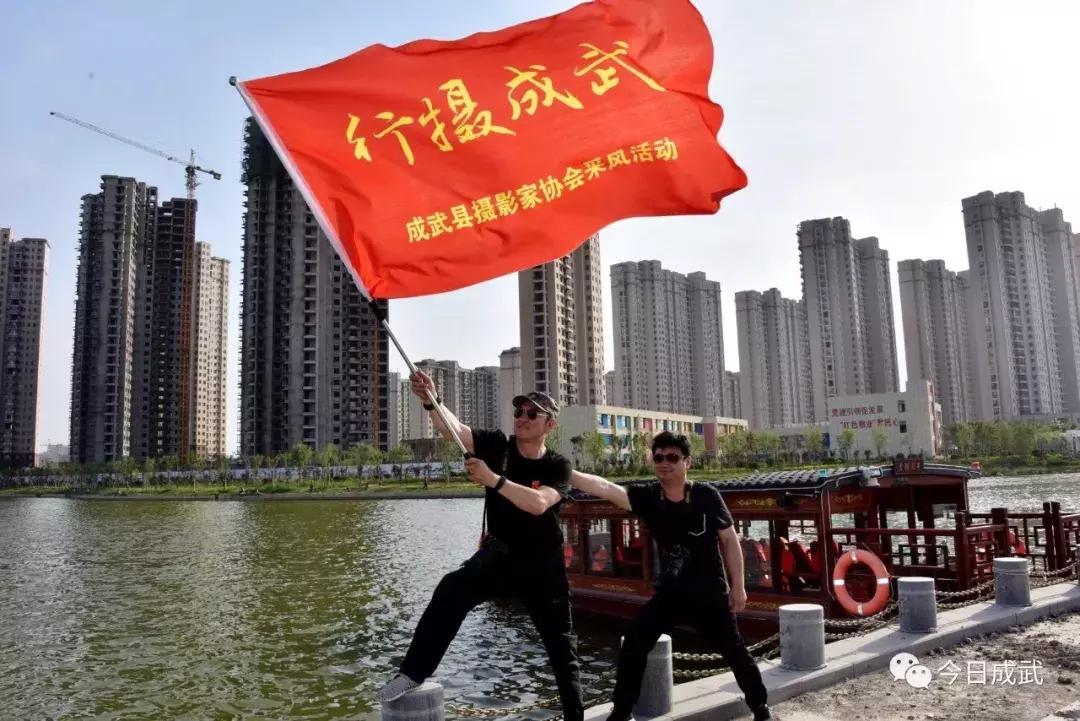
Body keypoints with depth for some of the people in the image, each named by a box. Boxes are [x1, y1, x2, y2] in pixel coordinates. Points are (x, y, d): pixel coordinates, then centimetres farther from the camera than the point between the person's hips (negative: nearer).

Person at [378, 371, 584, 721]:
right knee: (451, 590, -27)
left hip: (541, 567, -1)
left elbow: (538, 503, -34)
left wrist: (493, 480, -41)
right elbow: (453, 428, -26)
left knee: (562, 647, 10)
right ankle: (413, 672, -14)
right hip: (497, 555, 1)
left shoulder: (558, 467, -14)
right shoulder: (497, 446, -9)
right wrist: (431, 402, -45)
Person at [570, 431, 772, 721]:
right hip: (669, 592, 2)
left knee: (734, 650, 9)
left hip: (709, 591, -2)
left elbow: (729, 540, -5)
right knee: (633, 645, -2)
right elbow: (603, 487, -25)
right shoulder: (646, 496, -11)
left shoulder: (707, 496, -15)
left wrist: (738, 586, -3)